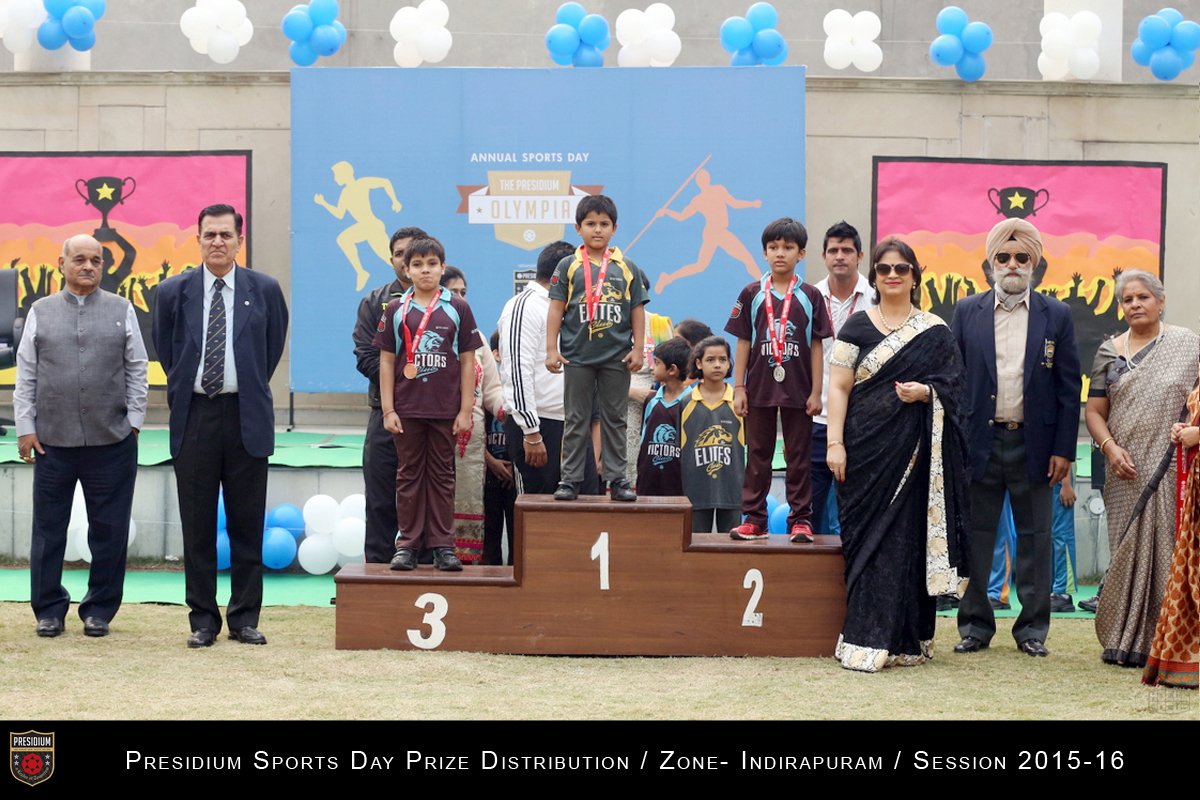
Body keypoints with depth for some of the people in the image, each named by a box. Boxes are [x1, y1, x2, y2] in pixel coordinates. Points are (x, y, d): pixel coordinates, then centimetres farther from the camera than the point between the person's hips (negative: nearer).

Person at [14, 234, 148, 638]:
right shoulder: (41, 312, 7)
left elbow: (137, 370, 6)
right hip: (52, 441, 1)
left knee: (109, 530, 4)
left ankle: (99, 610, 16)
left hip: (112, 440, 0)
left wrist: (133, 421, 0)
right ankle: (49, 610, 17)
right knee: (49, 529, 6)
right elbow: (26, 375, 7)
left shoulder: (121, 311, 6)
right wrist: (25, 428, 1)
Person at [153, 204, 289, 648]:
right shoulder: (173, 291, 4)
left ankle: (245, 616, 12)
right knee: (197, 525, 4)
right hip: (194, 416, 1)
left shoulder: (264, 290, 2)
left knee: (247, 523, 4)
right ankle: (203, 618, 12)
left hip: (247, 417, 0)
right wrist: (182, 387, 14)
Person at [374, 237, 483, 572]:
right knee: (409, 475, 6)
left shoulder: (458, 308, 2)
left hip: (446, 410, 0)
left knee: (442, 476, 6)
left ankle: (442, 545, 10)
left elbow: (467, 361, 3)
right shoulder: (396, 310, 4)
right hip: (407, 408, 1)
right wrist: (388, 410, -1)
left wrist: (466, 410, -2)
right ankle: (407, 544, 11)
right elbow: (386, 361, 5)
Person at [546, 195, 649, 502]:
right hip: (577, 356, -1)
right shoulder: (569, 266, 2)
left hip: (617, 357, 1)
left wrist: (638, 349, -1)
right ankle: (571, 479, 9)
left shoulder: (627, 268, 5)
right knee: (575, 420, 5)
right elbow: (556, 309, 1)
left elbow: (637, 311, 6)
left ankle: (617, 479, 12)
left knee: (615, 419, 7)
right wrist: (552, 349, -5)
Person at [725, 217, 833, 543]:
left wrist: (816, 392, -3)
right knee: (758, 455, 7)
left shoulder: (810, 297, 1)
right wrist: (739, 388, -1)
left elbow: (816, 346, 1)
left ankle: (800, 519, 9)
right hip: (759, 389, 1)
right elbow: (743, 343, 4)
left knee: (799, 456, 5)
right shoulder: (752, 294, 3)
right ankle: (754, 519, 11)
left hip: (798, 391, -1)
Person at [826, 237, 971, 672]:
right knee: (868, 541, -1)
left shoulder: (934, 331, 8)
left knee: (910, 538, 1)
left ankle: (907, 639, 10)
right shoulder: (857, 326, 6)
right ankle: (866, 640, 2)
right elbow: (838, 387, 1)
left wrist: (924, 391, -14)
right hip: (867, 448, 0)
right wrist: (835, 443, -8)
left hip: (914, 452, 1)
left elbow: (953, 388, 7)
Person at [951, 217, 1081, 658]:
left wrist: (1063, 449, -3)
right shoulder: (966, 312, 4)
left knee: (1034, 539, 6)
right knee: (976, 536, 5)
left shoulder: (1056, 315, 4)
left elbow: (1069, 387, 3)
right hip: (979, 442, 0)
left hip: (1034, 445, 0)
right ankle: (975, 626, 15)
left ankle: (1032, 629, 15)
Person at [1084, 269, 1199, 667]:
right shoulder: (1109, 351, 11)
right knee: (1128, 551, 3)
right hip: (1126, 472, 2)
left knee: (1167, 548, -4)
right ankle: (1126, 641, 10)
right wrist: (1110, 448, -8)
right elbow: (1095, 411, 8)